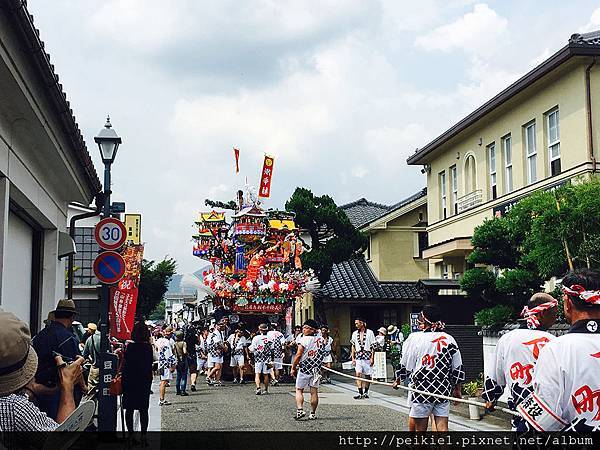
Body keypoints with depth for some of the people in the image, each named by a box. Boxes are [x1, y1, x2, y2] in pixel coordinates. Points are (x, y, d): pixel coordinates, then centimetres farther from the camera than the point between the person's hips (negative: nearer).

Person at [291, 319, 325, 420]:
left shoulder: (304, 339, -14)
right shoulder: (321, 340, 3)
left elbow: (298, 355, -13)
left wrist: (293, 367, -6)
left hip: (305, 368, -4)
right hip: (317, 369, 5)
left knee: (299, 390, 5)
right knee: (314, 391, 7)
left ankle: (300, 410, -10)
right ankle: (313, 414, 10)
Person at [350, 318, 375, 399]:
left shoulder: (369, 333, -2)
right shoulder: (355, 334, 10)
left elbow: (373, 346, -1)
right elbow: (353, 346, 13)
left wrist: (372, 358, -7)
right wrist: (353, 358, 5)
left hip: (367, 356, -2)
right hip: (358, 356, 3)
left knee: (367, 375, 5)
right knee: (358, 374, -9)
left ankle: (366, 392, 18)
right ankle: (360, 393, -10)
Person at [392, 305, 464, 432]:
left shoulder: (414, 338, -7)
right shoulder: (450, 340, 3)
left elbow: (405, 364, 0)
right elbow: (458, 368, 8)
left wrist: (398, 380, 18)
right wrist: (457, 389, 20)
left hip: (421, 390, -3)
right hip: (444, 391, 3)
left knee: (420, 427, 6)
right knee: (442, 427, 3)